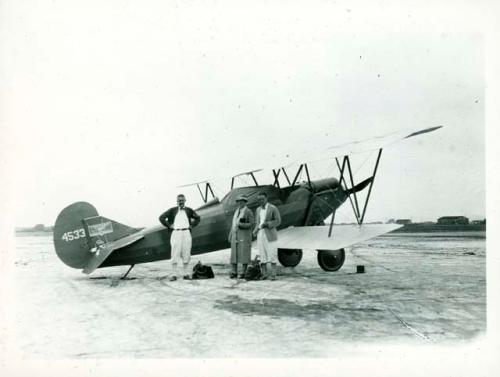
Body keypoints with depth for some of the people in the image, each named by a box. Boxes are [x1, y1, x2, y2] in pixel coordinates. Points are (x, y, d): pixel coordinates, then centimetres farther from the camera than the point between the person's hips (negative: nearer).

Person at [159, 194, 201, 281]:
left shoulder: (189, 210, 12)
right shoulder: (172, 210, 5)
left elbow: (197, 218, 23)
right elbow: (161, 217, 5)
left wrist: (192, 225, 10)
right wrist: (169, 225, -1)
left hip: (186, 233, 2)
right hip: (176, 233, -2)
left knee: (186, 254, 4)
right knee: (175, 254, -4)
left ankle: (185, 274, 12)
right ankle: (174, 274, 0)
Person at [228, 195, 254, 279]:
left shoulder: (248, 212, -6)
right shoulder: (237, 211, 16)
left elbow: (251, 225, -11)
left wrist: (242, 225, -25)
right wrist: (230, 235, 13)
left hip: (244, 236, -6)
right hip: (235, 235, 6)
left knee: (244, 254, -5)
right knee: (234, 254, 3)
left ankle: (244, 273, 1)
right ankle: (234, 272, 8)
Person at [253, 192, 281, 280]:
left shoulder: (273, 208, -3)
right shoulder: (258, 210, 14)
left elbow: (278, 221, -7)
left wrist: (267, 224, -18)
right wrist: (256, 230, 1)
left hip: (270, 234, -5)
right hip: (260, 234, 5)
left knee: (272, 254, -4)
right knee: (263, 255, 5)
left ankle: (273, 275, 1)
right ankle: (264, 274, 10)